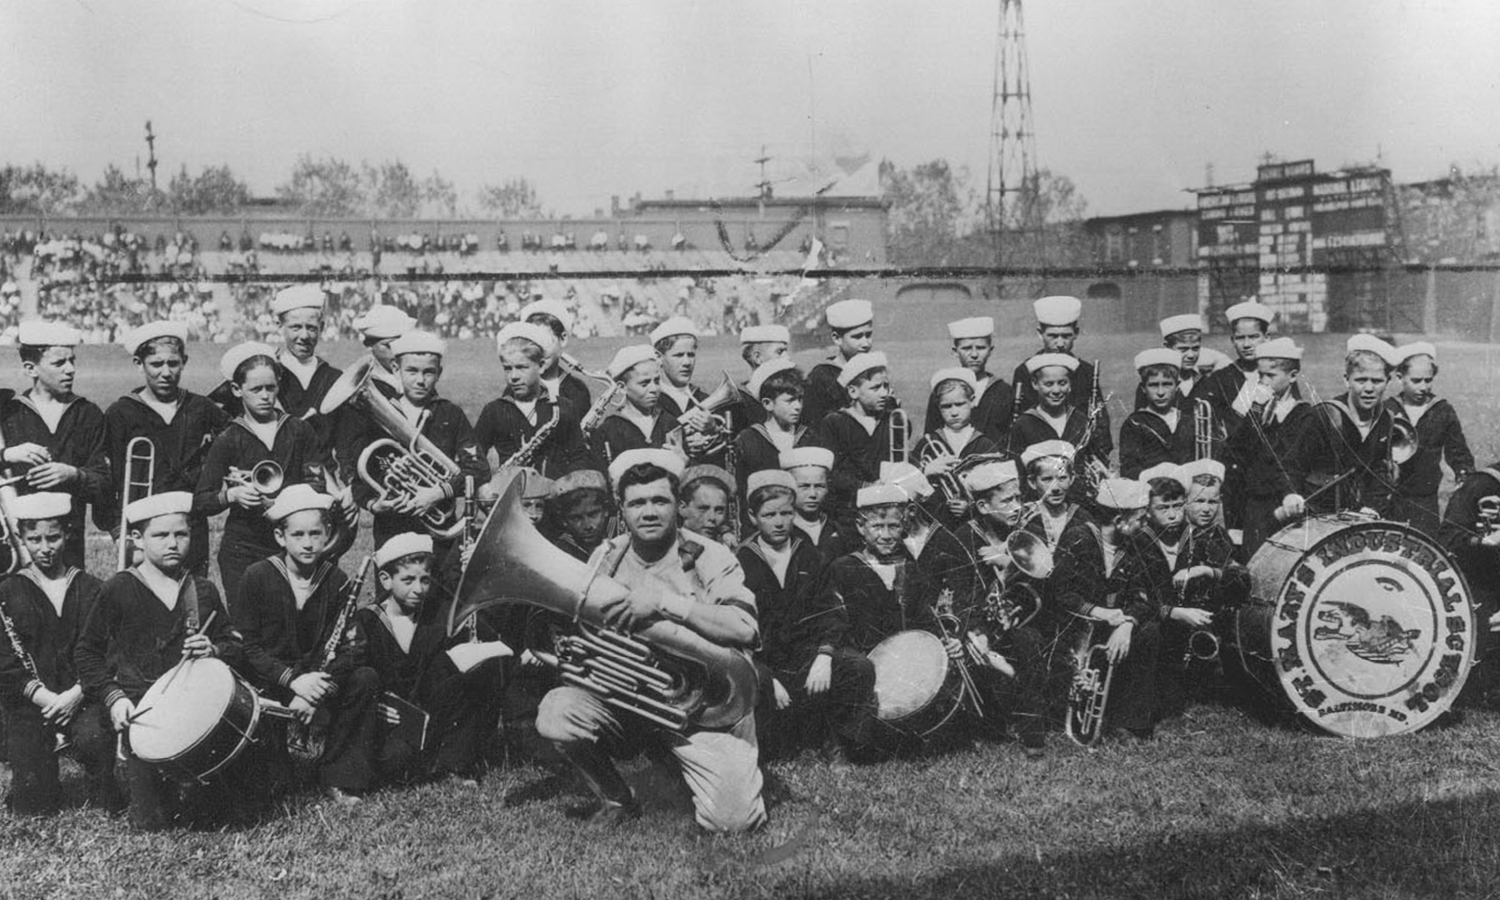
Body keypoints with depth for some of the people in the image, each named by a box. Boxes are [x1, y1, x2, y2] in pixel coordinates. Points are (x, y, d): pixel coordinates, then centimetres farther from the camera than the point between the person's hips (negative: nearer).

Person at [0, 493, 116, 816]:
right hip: (29, 703, 0)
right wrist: (46, 698, -15)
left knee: (94, 738, -33)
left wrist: (76, 693, -14)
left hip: (81, 696, 0)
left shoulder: (90, 588, 7)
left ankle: (104, 793, -5)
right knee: (32, 804, -9)